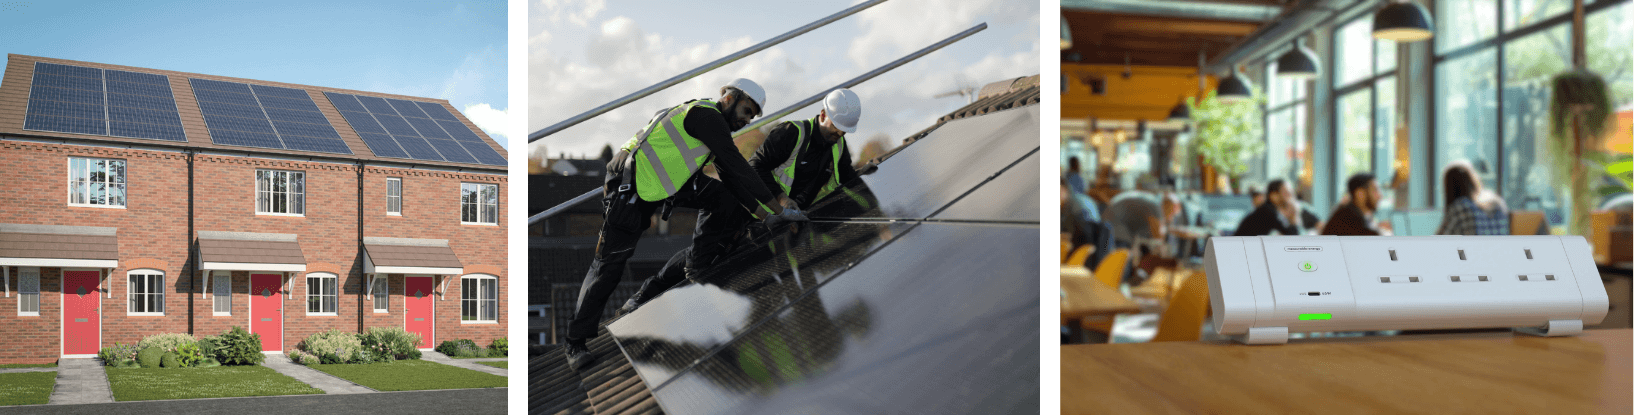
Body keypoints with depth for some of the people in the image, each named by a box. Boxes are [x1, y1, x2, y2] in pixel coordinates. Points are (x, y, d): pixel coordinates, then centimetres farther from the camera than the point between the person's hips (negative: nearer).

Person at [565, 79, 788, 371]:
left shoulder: (717, 128, 12)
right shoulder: (705, 114, -17)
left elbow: (732, 177, 15)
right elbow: (738, 167, -20)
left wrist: (762, 214, 9)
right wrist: (777, 207, -16)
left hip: (664, 183, 9)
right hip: (629, 187, -9)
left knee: (724, 197, -2)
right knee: (610, 263, -5)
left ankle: (698, 270, 9)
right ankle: (575, 342, 5)